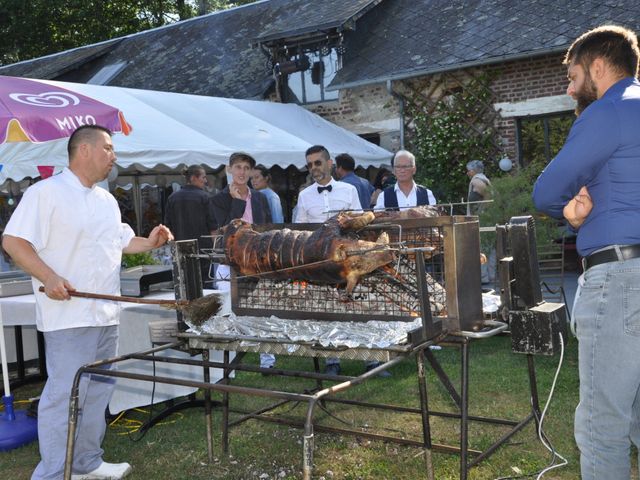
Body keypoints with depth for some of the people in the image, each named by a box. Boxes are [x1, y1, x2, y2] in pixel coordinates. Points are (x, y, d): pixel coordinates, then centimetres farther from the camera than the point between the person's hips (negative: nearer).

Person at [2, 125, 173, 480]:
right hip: (69, 315, -8)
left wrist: (150, 243, 7)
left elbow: (121, 242, 26)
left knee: (97, 393, 15)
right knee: (64, 395, -6)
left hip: (106, 314, 9)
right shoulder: (46, 192, -10)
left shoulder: (107, 200, 16)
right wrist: (49, 277, -25)